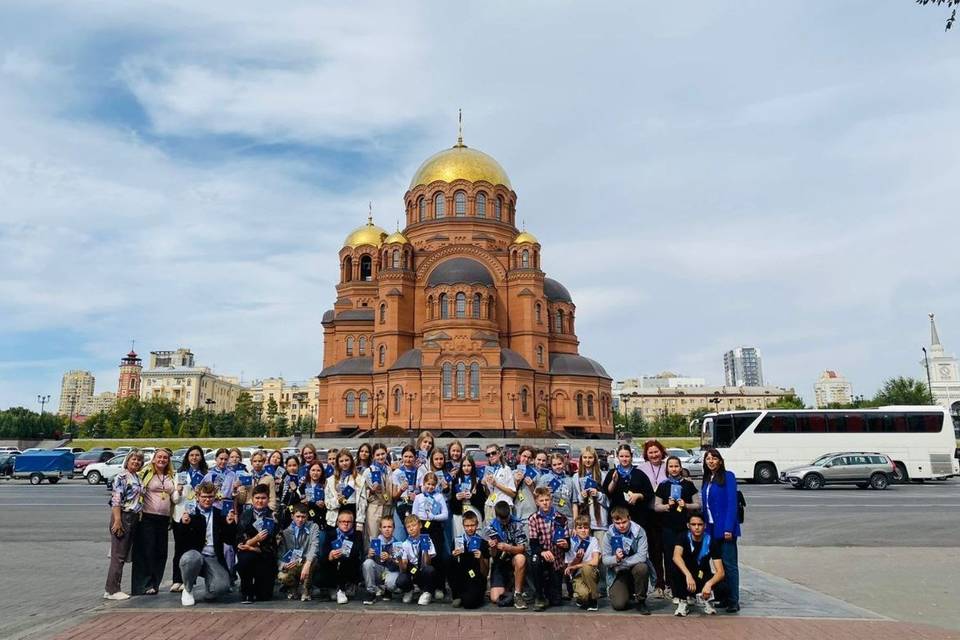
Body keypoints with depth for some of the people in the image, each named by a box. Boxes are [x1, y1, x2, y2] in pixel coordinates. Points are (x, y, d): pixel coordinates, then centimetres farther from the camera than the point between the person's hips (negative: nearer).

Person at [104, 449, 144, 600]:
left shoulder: (137, 477, 15)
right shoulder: (122, 476, -11)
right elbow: (115, 500, -17)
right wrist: (117, 520, -23)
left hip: (134, 518, 9)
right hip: (123, 516, -9)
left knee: (124, 554, 12)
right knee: (118, 555, -4)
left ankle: (112, 589, 19)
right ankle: (112, 590, 2)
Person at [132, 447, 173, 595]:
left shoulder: (170, 476, 14)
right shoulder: (146, 473, -2)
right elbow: (138, 492, -6)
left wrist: (171, 519, 13)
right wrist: (139, 513, -12)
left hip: (164, 519, 5)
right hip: (148, 517, -5)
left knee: (161, 552, 7)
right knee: (147, 551, -3)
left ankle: (154, 583, 17)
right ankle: (145, 584, 5)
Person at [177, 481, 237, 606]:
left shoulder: (220, 515, 13)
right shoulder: (189, 513, 5)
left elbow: (230, 539, 11)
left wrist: (230, 524, -6)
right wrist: (184, 524, -18)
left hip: (213, 559, 1)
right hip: (194, 554, -1)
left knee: (222, 586, -26)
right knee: (191, 558, -38)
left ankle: (209, 582, 14)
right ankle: (187, 590, -6)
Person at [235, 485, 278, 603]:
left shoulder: (273, 517, 0)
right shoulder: (245, 515, 4)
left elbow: (270, 547, -5)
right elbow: (240, 542, -5)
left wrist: (250, 547, -13)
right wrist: (256, 539, -23)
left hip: (266, 559, 0)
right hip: (248, 558, 0)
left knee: (265, 596, -8)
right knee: (245, 558, -35)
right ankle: (246, 593, -11)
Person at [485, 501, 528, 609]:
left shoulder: (517, 524, -9)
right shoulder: (490, 527, -4)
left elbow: (522, 548, -14)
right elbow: (493, 555, -3)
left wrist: (508, 548, -33)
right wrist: (492, 548, -27)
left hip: (513, 560, -1)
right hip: (499, 563, 1)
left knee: (520, 558, -38)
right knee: (495, 598, -17)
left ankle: (518, 594, -18)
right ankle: (507, 585, 19)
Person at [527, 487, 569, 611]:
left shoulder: (561, 518, -3)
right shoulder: (533, 519, -5)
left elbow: (567, 544, 0)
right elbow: (533, 545, -13)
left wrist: (565, 544, -24)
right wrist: (543, 552, -34)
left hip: (557, 560, 1)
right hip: (542, 556, -1)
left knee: (555, 601, -4)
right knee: (535, 559, -37)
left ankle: (549, 588, 34)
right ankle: (539, 597, -16)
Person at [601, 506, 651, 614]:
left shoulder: (639, 532, -13)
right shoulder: (609, 534, -8)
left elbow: (642, 556, -21)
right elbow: (605, 559, -10)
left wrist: (622, 561, -21)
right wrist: (616, 559, -32)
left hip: (634, 569, -1)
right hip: (617, 574, 1)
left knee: (642, 567, -35)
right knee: (618, 604, -19)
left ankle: (641, 601, -10)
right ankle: (627, 592, 19)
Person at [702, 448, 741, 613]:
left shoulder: (728, 476, -8)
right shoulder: (707, 480, 13)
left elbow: (732, 503, -14)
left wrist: (729, 527, -19)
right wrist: (705, 526, 8)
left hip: (725, 528, -7)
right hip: (712, 528, 7)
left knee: (729, 564, -3)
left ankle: (733, 601, 2)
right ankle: (724, 598, 18)